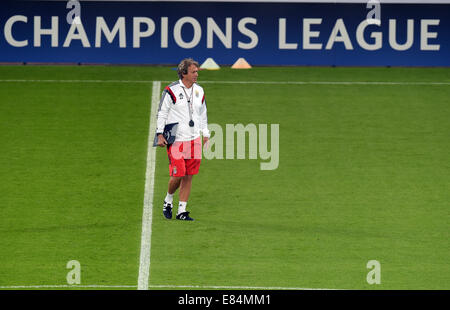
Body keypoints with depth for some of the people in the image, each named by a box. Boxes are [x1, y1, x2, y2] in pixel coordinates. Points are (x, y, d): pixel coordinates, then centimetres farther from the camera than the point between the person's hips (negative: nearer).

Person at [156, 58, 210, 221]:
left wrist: (205, 135, 19)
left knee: (188, 177, 3)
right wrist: (160, 134, -10)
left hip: (194, 140, 5)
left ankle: (182, 211, 9)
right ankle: (168, 200, 18)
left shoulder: (199, 91, 11)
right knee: (177, 175, -10)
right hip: (176, 140, -5)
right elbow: (162, 113, -4)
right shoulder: (171, 91, -7)